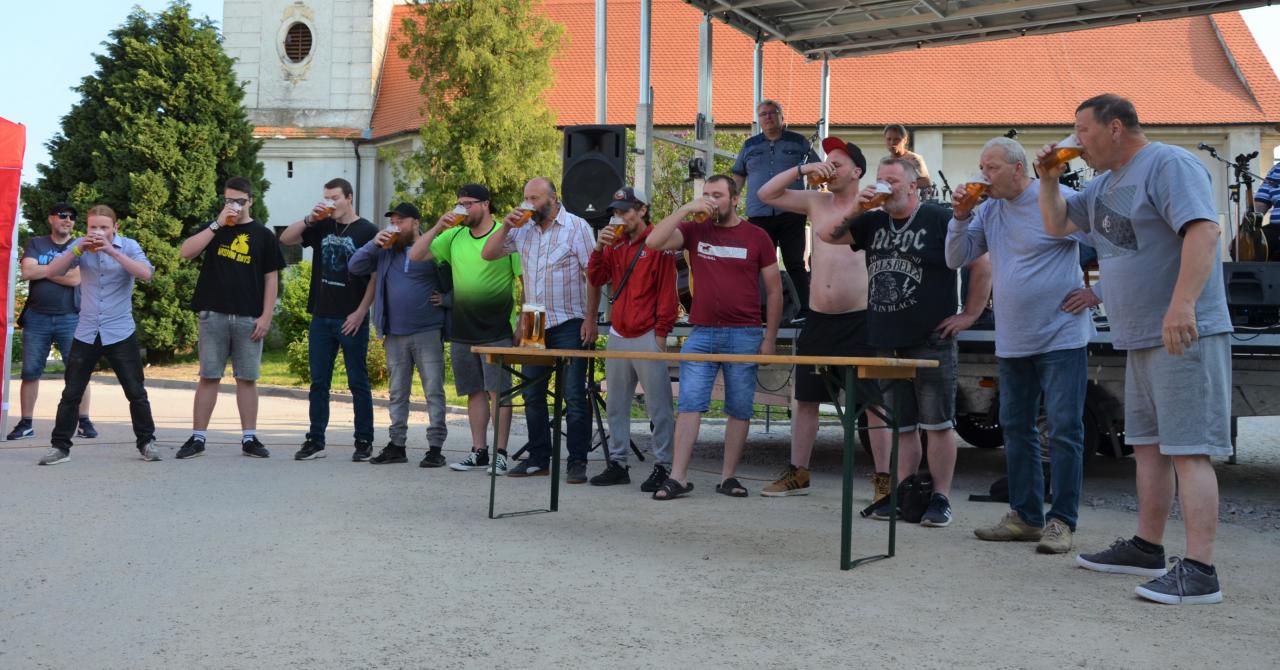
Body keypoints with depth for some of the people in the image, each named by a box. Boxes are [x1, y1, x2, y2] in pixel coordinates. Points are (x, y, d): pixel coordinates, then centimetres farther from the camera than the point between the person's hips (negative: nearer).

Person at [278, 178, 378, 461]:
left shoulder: (366, 231, -3)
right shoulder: (321, 227, 11)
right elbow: (285, 239, 7)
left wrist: (361, 312, -11)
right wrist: (309, 219, -7)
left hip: (352, 320, -4)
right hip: (321, 318, 5)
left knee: (358, 382, 3)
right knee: (318, 382, 7)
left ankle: (364, 442, 9)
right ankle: (315, 441, 13)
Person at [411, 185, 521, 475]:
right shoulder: (454, 236, 10)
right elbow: (415, 256, 8)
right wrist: (438, 228, -4)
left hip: (497, 330, -5)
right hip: (462, 330, 5)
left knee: (498, 391, -4)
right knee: (475, 391, 10)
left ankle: (500, 454, 1)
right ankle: (479, 452, 16)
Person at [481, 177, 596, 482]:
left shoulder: (577, 227, -5)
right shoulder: (523, 230, 10)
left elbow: (593, 276, -8)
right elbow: (488, 254, 11)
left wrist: (591, 319, -14)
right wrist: (505, 227, -3)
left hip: (569, 325, -6)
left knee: (574, 396, -4)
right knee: (532, 396, 10)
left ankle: (577, 462, 2)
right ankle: (538, 459, 19)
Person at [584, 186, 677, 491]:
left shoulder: (658, 243, -4)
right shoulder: (615, 243, 15)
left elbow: (667, 290, -7)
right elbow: (596, 279, 9)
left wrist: (661, 332, -10)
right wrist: (599, 248, -5)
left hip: (647, 336, -7)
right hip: (618, 334, 7)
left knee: (658, 407, -3)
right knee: (615, 405, 9)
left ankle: (663, 466, 1)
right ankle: (618, 463, 17)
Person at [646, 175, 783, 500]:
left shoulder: (756, 237, 3)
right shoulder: (695, 230, 7)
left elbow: (774, 290, 6)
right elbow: (653, 242, -8)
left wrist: (769, 338, 1)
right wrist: (686, 209, -11)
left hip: (744, 335, -1)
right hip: (701, 333, 1)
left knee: (739, 409, 4)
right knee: (689, 404, -4)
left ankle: (728, 476, 13)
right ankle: (678, 477, -3)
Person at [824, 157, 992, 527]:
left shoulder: (940, 219, -4)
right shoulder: (873, 222, 14)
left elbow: (982, 265, -4)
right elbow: (830, 236, 12)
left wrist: (969, 315, -7)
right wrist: (856, 207, -3)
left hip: (931, 340, -6)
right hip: (887, 342, 6)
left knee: (938, 423, -2)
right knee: (901, 424, 11)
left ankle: (940, 499, 3)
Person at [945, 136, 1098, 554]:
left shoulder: (1060, 201, -11)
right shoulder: (989, 210, 9)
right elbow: (956, 259, 9)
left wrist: (1097, 292, -10)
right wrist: (960, 217, -4)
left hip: (1061, 338, -7)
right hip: (1012, 343, 7)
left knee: (1064, 431, -3)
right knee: (1016, 429, 12)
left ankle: (1061, 522, 3)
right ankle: (1025, 517, 22)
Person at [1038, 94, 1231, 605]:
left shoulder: (1170, 165, -11)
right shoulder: (1105, 184, 17)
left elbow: (1204, 230, -23)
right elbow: (1057, 225, 27)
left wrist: (1182, 304, -33)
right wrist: (1049, 179, 10)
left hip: (1183, 336, -10)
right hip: (1140, 338, 10)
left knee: (1189, 449, -12)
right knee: (1148, 446, 15)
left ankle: (1199, 571, -12)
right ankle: (1147, 548, 26)